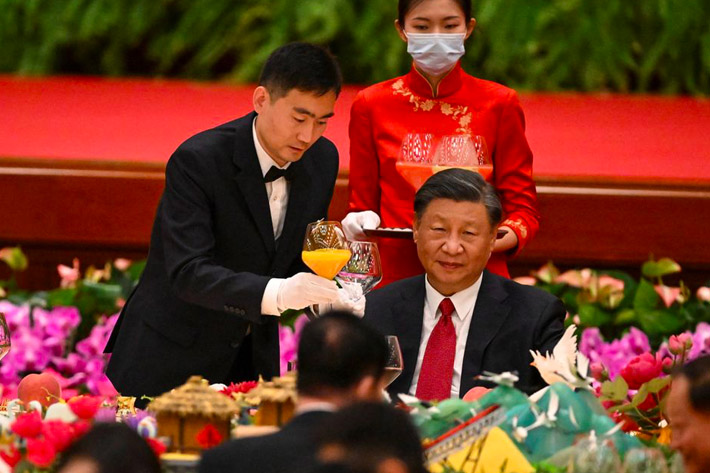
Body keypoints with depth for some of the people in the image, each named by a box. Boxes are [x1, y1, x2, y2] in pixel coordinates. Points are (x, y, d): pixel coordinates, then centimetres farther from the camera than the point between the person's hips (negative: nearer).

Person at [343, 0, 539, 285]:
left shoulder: (499, 104, 7)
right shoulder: (371, 106, 8)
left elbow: (523, 209, 7)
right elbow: (362, 206, 14)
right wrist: (360, 225, -8)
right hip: (395, 276, 1)